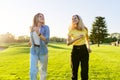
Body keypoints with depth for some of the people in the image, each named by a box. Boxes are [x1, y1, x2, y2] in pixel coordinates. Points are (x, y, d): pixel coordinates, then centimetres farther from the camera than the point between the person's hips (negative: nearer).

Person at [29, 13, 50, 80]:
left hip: (43, 50, -1)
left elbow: (47, 40, -14)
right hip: (34, 51, 2)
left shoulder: (46, 27, -5)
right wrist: (30, 42, -3)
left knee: (43, 71, 9)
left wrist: (39, 33, -26)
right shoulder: (32, 28, 4)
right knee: (33, 71, -5)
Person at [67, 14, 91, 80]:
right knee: (74, 70, 8)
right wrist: (77, 38, -19)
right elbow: (68, 43, -11)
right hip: (75, 50, -1)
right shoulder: (71, 30, -4)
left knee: (84, 71, 2)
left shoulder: (84, 29, 3)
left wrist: (88, 47, 12)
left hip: (84, 50, 2)